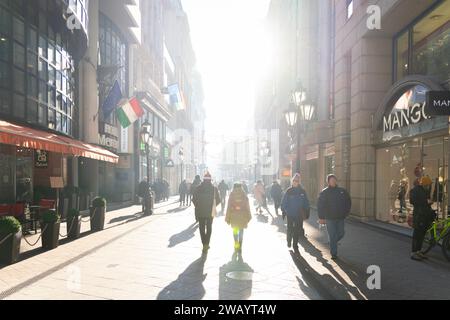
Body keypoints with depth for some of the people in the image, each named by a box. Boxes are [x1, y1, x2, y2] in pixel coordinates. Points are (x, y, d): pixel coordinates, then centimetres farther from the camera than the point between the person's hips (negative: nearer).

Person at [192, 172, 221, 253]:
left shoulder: (198, 188, -5)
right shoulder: (214, 189, -6)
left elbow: (193, 199, -3)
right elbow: (218, 200, -4)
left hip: (200, 212, 0)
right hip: (210, 212, 0)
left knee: (202, 228, 11)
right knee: (209, 228, 13)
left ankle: (204, 244, 10)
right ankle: (206, 244, 0)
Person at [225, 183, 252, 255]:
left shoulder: (232, 194, -1)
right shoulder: (244, 194, 1)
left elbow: (229, 207, -1)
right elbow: (247, 206, 3)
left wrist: (228, 218, 4)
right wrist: (248, 217, 12)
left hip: (234, 215, 0)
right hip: (242, 216, 0)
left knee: (235, 230, 17)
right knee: (241, 230, 7)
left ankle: (236, 246, 10)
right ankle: (239, 247, 2)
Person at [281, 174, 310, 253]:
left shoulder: (302, 191, -1)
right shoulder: (288, 191, -4)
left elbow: (306, 203, 5)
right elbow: (283, 202, -2)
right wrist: (283, 211, -5)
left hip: (299, 215, 1)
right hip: (290, 214, -1)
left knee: (297, 230, 4)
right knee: (290, 229, 6)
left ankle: (295, 245, 17)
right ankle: (289, 241, 33)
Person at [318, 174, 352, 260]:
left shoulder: (342, 191, 6)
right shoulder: (324, 192, -4)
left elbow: (348, 202, 15)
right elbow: (320, 206, -5)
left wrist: (346, 213, 7)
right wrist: (321, 218, -11)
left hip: (341, 218, 4)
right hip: (330, 218, -3)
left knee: (341, 233, 8)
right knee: (332, 236, -1)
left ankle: (332, 243, 38)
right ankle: (334, 254, 8)